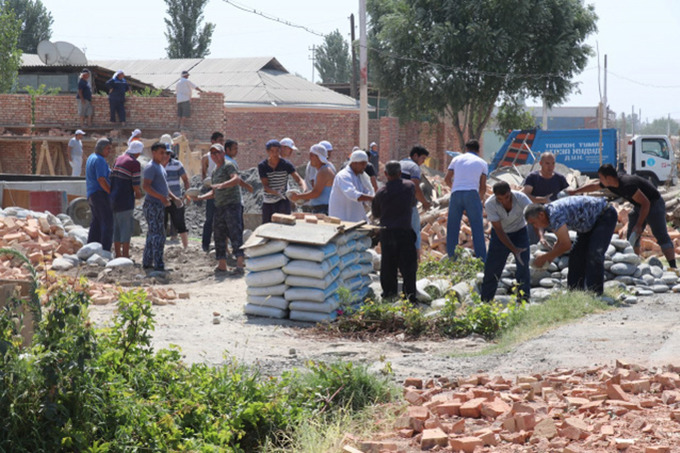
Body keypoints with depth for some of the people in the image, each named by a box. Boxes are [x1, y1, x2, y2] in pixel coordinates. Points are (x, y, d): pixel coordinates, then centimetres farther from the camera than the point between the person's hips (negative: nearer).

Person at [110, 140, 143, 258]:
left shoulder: (119, 159, 12)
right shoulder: (135, 163, -12)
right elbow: (136, 185, -14)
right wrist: (138, 194, 8)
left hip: (114, 198, 8)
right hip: (125, 200, -8)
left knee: (117, 227, 13)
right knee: (127, 227, -4)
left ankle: (118, 254, 17)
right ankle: (125, 256, -5)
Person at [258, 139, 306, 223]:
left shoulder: (286, 164, -7)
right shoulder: (262, 166, -6)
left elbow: (298, 179, -13)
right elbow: (265, 186, -12)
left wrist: (304, 189, -36)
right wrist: (276, 193, -32)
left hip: (283, 201, -2)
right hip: (268, 202, 2)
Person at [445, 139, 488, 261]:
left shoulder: (457, 159, 17)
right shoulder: (482, 163, 14)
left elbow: (447, 179, 16)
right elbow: (483, 186, 11)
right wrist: (481, 199, 27)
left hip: (456, 194, 2)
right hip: (472, 194, -1)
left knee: (452, 228, 8)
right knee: (477, 228, 0)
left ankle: (451, 257, 8)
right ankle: (482, 259, -4)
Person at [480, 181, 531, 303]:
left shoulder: (521, 198, -28)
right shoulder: (490, 204, -28)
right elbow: (499, 230, -24)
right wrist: (514, 249, -30)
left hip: (519, 232, 0)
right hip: (500, 235, 0)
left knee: (523, 265, -14)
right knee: (491, 268, 0)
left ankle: (524, 299, -8)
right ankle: (485, 300, 16)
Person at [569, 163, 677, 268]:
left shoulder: (627, 185, -33)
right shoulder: (609, 183, -6)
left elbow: (646, 203, -29)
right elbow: (593, 186, 16)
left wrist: (639, 225, -27)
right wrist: (575, 191, 20)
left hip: (653, 203, -9)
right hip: (639, 207, 9)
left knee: (661, 235, -17)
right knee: (632, 236, 6)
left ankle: (673, 266, -23)